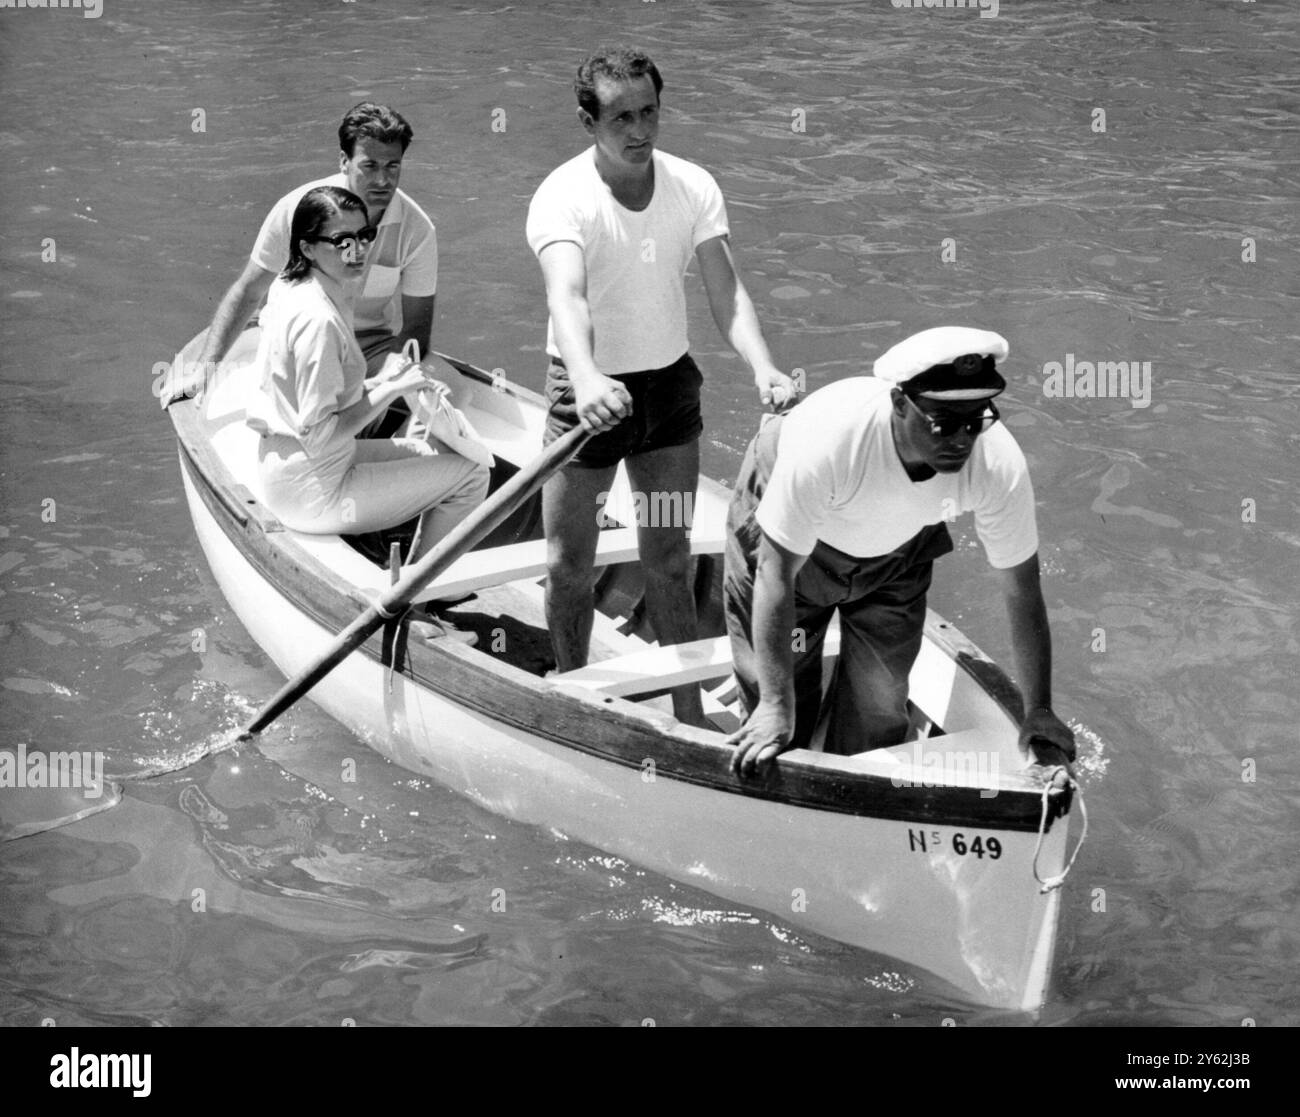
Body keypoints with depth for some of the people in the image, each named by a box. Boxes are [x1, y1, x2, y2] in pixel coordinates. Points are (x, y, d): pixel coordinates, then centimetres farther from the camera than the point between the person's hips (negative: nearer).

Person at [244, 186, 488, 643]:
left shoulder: (289, 287, 4)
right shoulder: (318, 319, -27)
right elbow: (319, 435, -25)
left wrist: (376, 383, 3)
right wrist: (385, 389, -18)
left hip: (280, 465, 10)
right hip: (314, 492, -10)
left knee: (440, 453, 21)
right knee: (470, 473, -3)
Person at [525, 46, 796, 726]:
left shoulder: (694, 188, -6)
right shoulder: (562, 198, -20)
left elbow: (725, 292, -12)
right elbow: (565, 294, -37)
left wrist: (762, 367, -31)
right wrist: (587, 379, -57)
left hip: (670, 383, 4)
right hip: (588, 391, -3)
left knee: (669, 557, 13)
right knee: (569, 564, 6)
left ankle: (689, 713, 22)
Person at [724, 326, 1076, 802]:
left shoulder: (999, 466, -34)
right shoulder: (827, 440, -45)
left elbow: (1022, 592, -20)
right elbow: (777, 572, -38)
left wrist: (1039, 712, -18)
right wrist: (775, 705, -38)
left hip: (896, 549, 3)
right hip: (787, 535, -3)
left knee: (879, 699, 5)